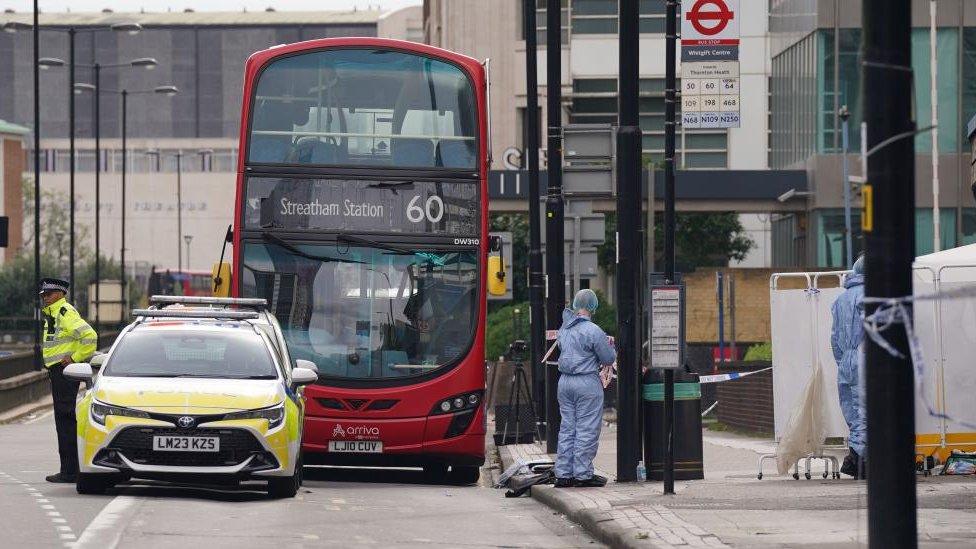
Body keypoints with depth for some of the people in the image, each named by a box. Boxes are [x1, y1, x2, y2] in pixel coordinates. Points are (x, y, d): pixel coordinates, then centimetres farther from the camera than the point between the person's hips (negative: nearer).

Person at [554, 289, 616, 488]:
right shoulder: (592, 331, -14)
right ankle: (583, 473, 0)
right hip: (587, 382, -7)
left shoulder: (564, 329, 7)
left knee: (567, 427, 10)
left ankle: (563, 473, 11)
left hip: (564, 381, 7)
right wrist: (610, 346, 14)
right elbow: (609, 359, -8)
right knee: (586, 429, -1)